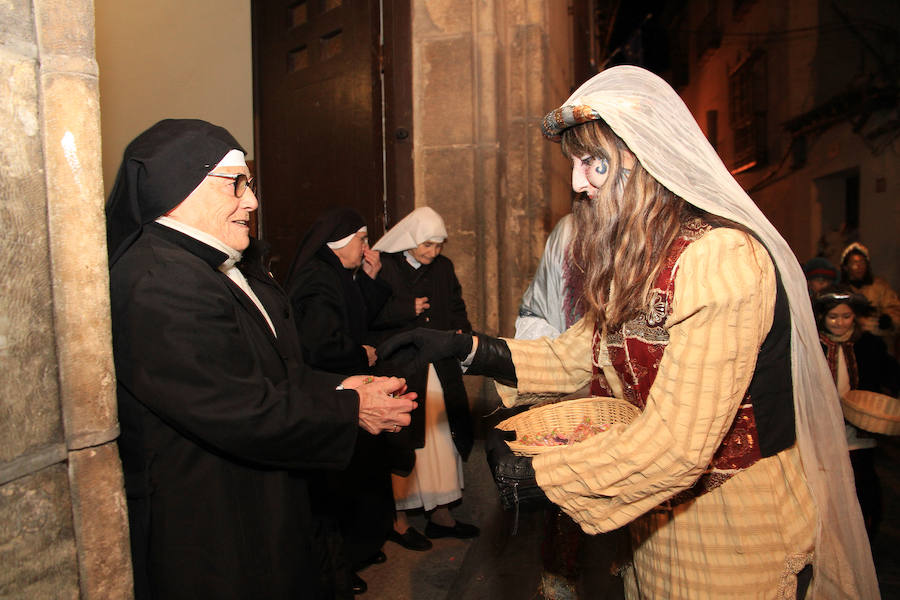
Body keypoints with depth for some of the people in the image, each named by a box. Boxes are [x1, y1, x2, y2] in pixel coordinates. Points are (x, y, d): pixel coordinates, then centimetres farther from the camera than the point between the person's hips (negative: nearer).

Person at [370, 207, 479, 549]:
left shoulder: (443, 267, 11)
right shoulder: (383, 267, -6)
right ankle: (399, 521, 16)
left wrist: (461, 332, -1)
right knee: (402, 442, 0)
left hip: (441, 368, 6)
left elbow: (457, 308, 18)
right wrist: (408, 310, -16)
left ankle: (440, 514, 24)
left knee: (443, 438, 10)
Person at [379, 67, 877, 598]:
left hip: (737, 531, -7)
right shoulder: (639, 259, 2)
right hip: (661, 513, 7)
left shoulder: (721, 260, -28)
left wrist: (531, 475, -21)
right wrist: (463, 348, -6)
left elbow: (676, 445, -30)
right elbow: (576, 355, 4)